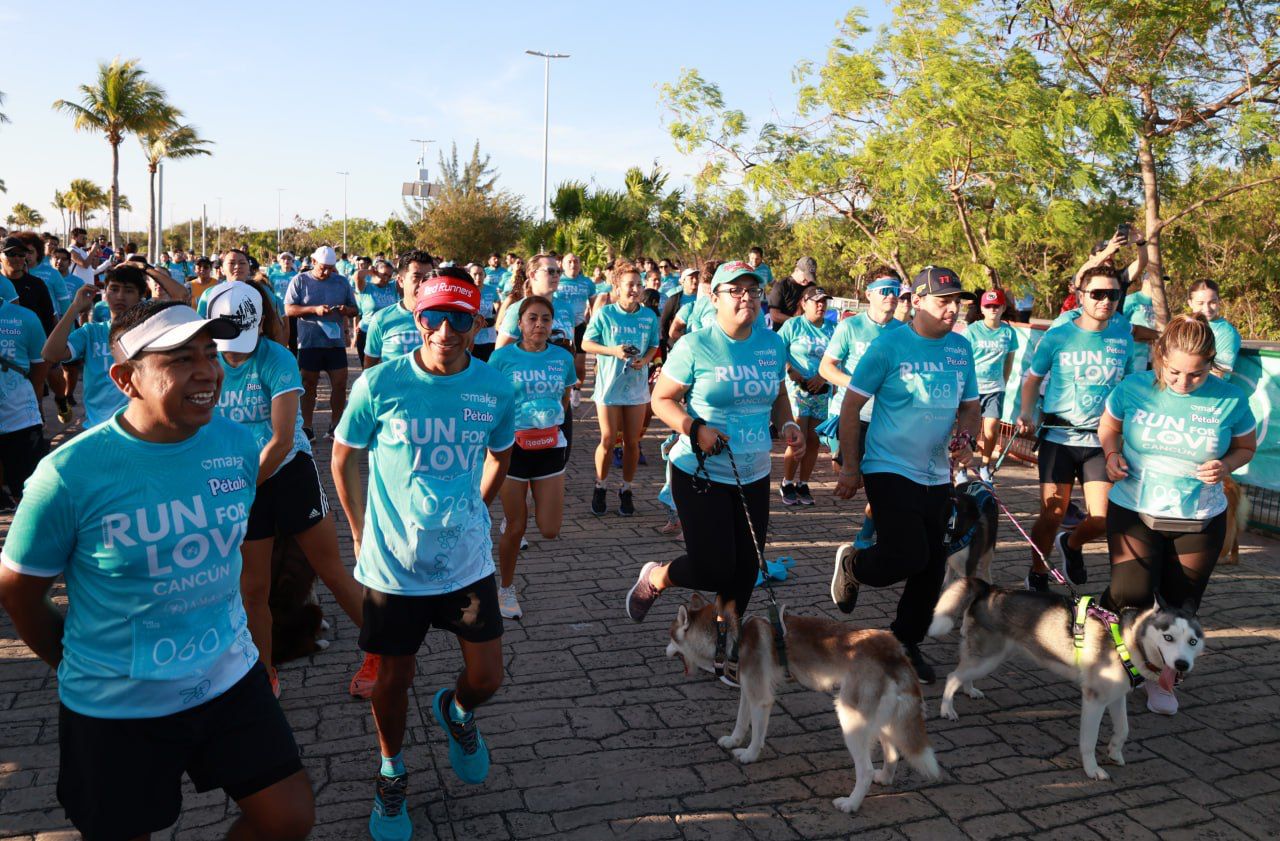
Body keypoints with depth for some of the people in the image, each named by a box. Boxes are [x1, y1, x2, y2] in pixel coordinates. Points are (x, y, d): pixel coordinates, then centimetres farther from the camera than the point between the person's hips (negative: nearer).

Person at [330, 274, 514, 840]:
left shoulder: (494, 390, -7)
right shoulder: (380, 384, -12)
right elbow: (343, 458, 2)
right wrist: (362, 533, 2)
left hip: (467, 557, 2)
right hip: (392, 562, -1)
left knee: (487, 678, 8)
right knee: (393, 679, 11)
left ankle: (456, 713, 44)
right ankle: (391, 774, 40)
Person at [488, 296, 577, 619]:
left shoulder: (563, 357, 2)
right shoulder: (503, 357, -6)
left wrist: (551, 420, 1)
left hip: (550, 447, 3)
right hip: (512, 446, -2)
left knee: (550, 530, 0)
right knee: (515, 528, 5)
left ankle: (533, 498, 34)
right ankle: (506, 589, 28)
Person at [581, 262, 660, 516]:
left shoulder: (650, 316, 1)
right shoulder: (605, 314, -8)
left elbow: (654, 346, 11)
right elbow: (586, 344, -3)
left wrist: (644, 360, -11)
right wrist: (613, 351, -18)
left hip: (638, 386, 3)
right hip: (609, 384, -3)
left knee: (632, 442, 8)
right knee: (608, 440, 0)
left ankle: (626, 489, 25)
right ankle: (600, 487, 22)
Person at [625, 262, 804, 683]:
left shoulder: (773, 344, 5)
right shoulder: (696, 346, -11)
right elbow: (661, 400, -6)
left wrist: (787, 424, -1)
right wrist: (695, 428, -23)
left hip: (754, 476, 5)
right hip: (701, 474, -5)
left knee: (745, 569, 9)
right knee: (714, 570, -6)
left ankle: (725, 649, 30)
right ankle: (654, 578, 26)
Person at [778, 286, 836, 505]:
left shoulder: (831, 328, 9)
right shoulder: (793, 325, 0)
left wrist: (823, 376, -9)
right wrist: (791, 371, -16)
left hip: (822, 391, 4)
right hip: (798, 389, -4)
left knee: (813, 441, 7)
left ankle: (803, 484, 19)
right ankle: (787, 484, 9)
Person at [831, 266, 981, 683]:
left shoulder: (960, 347, 6)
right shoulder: (889, 344, -11)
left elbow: (970, 404, 16)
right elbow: (852, 404, -8)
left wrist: (966, 439, -6)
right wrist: (849, 466, -9)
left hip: (937, 476, 6)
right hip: (889, 471, -6)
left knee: (931, 567, 10)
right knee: (907, 556, -17)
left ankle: (905, 642, 30)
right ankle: (852, 563, 16)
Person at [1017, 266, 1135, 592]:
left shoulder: (1123, 338, 5)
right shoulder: (1057, 336, -2)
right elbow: (1033, 379, 7)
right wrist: (1026, 413, -9)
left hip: (1102, 440, 2)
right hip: (1058, 437, -2)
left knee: (1103, 520, -3)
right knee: (1052, 515, -1)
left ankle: (1071, 544, 31)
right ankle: (1037, 576, 21)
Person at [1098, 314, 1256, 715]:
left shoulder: (1230, 400, -10)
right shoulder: (1134, 388, -10)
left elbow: (1246, 447, 7)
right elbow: (1107, 428, 8)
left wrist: (1226, 465, -15)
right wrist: (1112, 454, -12)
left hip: (1200, 521, 1)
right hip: (1133, 512, -1)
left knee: (1181, 605, 11)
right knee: (1130, 595, -12)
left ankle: (1164, 679, 33)